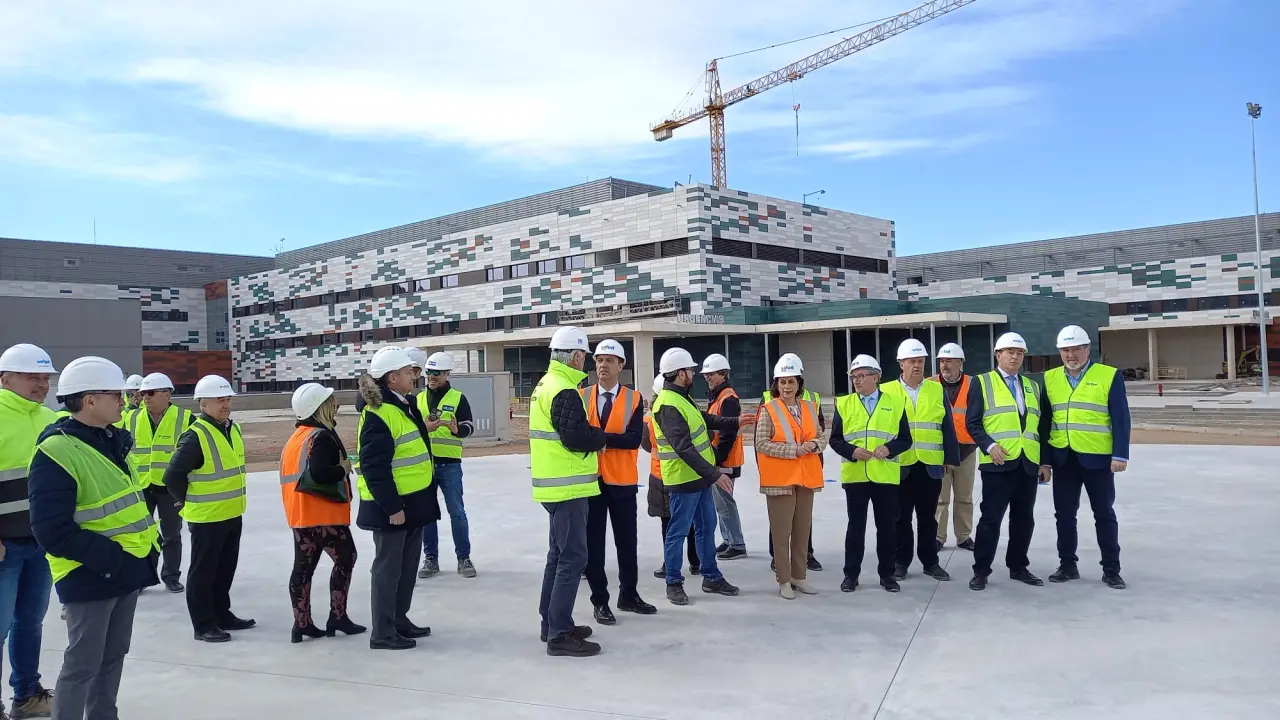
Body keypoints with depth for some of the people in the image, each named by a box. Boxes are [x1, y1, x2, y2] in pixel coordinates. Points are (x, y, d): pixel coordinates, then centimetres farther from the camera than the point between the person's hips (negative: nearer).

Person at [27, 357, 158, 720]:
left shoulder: (112, 439, 7)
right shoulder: (57, 453, -21)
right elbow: (53, 531, -24)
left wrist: (149, 539, 9)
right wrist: (109, 557, -23)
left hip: (128, 567, 9)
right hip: (90, 576, -8)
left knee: (113, 656, 20)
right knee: (83, 664, 1)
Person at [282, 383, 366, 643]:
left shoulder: (298, 436, 12)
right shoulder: (322, 436, -15)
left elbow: (306, 471, 14)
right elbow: (319, 472, -27)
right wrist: (343, 469, -13)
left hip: (301, 514, 8)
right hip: (324, 513, -8)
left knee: (303, 566, 10)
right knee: (345, 558, 6)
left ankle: (301, 624, 14)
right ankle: (337, 617, 9)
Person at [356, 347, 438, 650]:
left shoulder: (404, 405, 10)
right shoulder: (379, 414, -21)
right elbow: (374, 468, -24)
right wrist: (392, 507, -22)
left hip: (413, 500, 10)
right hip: (391, 505, -10)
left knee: (408, 565, 19)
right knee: (388, 568, 2)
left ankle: (399, 619, 33)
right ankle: (382, 633, 13)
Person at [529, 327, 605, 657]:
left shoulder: (545, 384, 14)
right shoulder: (564, 391, -18)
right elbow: (577, 437, -25)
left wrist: (591, 435, 6)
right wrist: (600, 438, -6)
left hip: (554, 484, 11)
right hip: (568, 487, -10)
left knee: (559, 554, 18)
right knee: (572, 558, -6)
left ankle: (552, 623, 28)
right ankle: (559, 634, -2)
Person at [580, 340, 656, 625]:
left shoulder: (634, 398, -2)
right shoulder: (582, 396, 3)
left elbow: (634, 439, -13)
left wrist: (600, 437, -21)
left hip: (622, 481, 0)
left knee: (627, 541, 12)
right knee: (593, 543, 5)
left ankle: (629, 595, 29)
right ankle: (600, 601, 16)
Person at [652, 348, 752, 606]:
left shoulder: (681, 398, 10)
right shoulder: (669, 406, -23)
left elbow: (705, 420, 25)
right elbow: (684, 449, -28)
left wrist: (735, 422, 21)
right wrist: (715, 474, -28)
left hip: (699, 477, 10)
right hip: (684, 479, -10)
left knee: (706, 527, 17)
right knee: (678, 532, 2)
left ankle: (711, 577, 28)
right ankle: (674, 583, 14)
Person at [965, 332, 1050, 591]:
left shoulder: (1032, 386, 18)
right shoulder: (982, 382, 2)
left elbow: (1039, 426, 18)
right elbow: (972, 423, -3)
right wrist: (989, 445, -17)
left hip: (1029, 463, 5)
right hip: (998, 463, -5)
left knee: (1024, 519, 10)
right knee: (991, 518, -3)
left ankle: (1018, 567, 23)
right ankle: (981, 570, 5)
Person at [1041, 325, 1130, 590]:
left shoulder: (1109, 376, -3)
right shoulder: (1050, 379, 6)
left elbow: (1121, 419, -5)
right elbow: (1045, 421, 8)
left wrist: (1120, 455, -12)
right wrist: (1044, 458, 5)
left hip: (1097, 458, -3)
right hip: (1063, 459, 3)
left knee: (1104, 514, 7)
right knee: (1064, 514, 10)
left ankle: (1111, 570, 17)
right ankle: (1067, 565, 22)